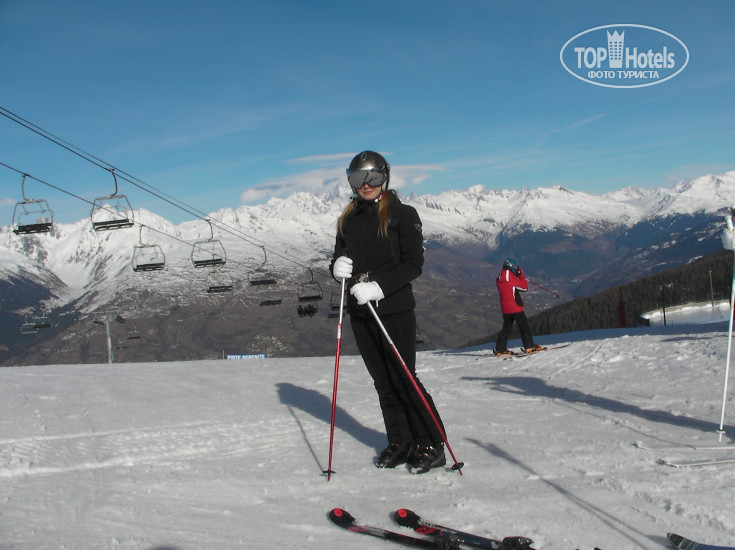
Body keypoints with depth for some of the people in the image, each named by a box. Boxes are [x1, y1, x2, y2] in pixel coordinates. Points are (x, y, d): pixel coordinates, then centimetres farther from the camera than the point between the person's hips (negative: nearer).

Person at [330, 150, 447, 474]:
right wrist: (338, 268, -9)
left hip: (395, 309, -5)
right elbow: (339, 260, 16)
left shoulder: (402, 214, -4)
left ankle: (432, 445, 5)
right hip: (359, 311, 5)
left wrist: (379, 287, -21)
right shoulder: (348, 219, 12)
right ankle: (400, 442, 20)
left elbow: (414, 264, -10)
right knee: (382, 381, 10)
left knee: (403, 378, -5)